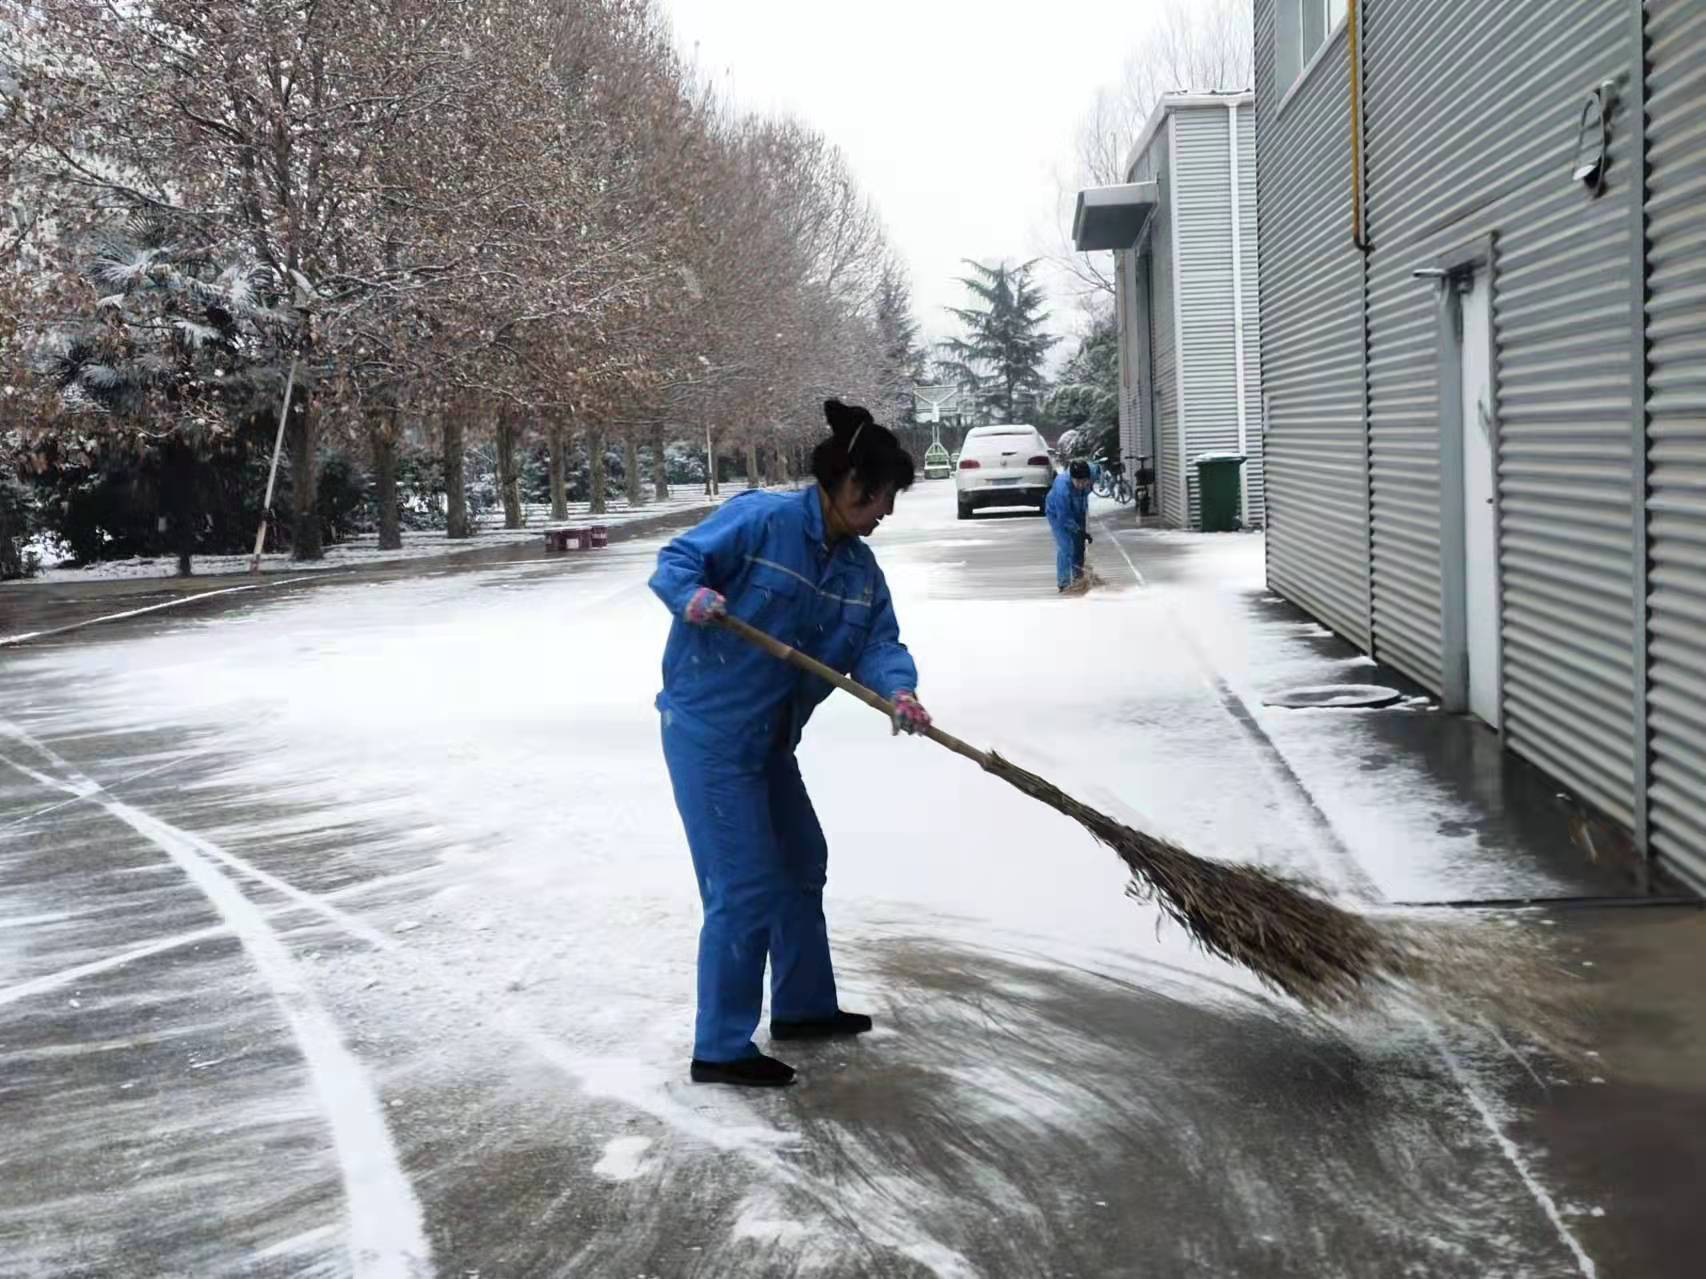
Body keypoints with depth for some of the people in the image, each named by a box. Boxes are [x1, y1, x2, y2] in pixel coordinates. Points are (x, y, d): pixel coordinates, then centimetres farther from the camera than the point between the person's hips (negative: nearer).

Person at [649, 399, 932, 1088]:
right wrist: (693, 595, -34)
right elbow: (676, 560, -11)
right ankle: (720, 1050, 3)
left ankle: (804, 1006, 40)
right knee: (746, 889, -9)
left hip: (767, 740, 10)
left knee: (800, 864, 21)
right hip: (708, 733, -10)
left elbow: (878, 641, -2)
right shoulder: (761, 518, -16)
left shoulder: (859, 566, 7)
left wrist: (898, 690, -22)